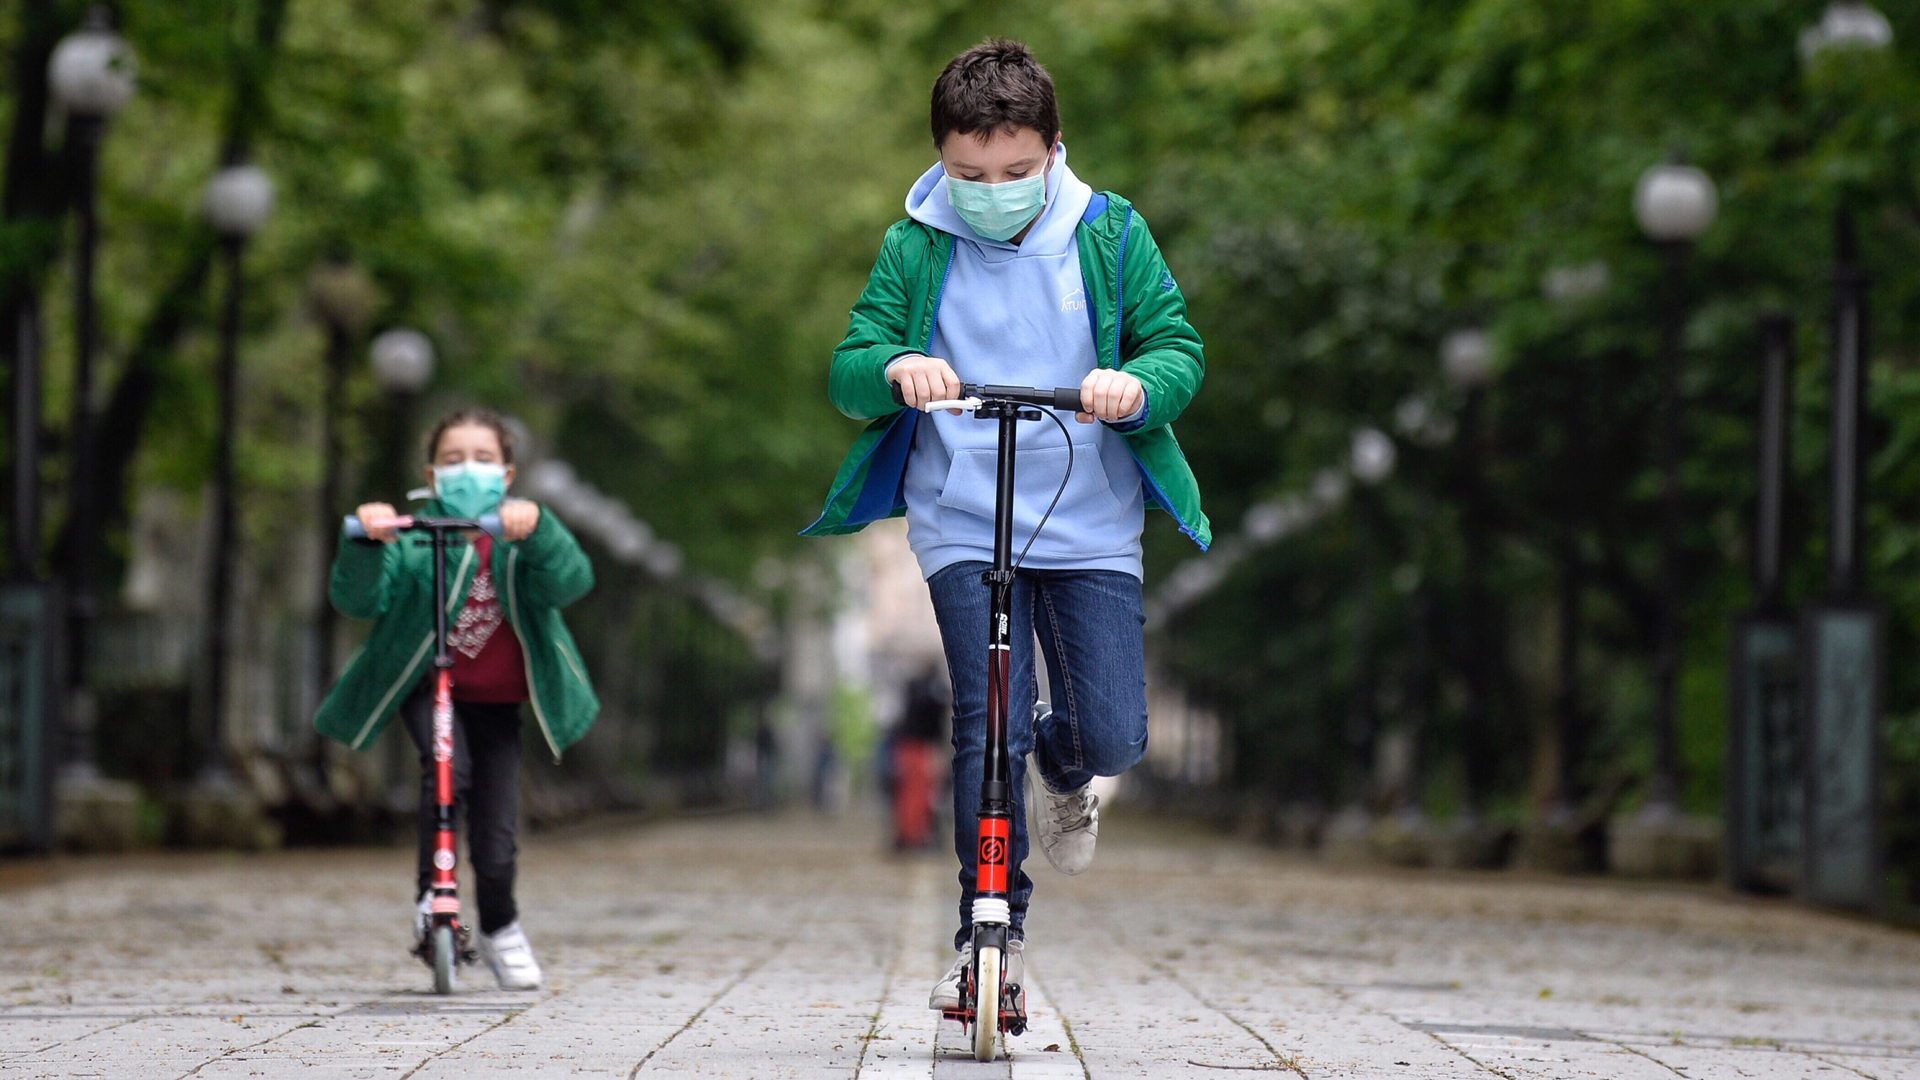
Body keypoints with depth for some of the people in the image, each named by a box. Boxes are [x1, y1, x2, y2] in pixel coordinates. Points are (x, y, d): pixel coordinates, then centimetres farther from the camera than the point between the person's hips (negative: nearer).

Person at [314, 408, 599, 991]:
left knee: (495, 837, 0)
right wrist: (366, 545, -42)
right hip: (426, 686, -1)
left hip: (496, 699, 1)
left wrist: (537, 531, -44)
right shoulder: (414, 538, -10)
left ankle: (500, 927, 31)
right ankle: (430, 890, -10)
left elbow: (569, 583, -25)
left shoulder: (523, 536, -6)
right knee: (447, 767, -32)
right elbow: (357, 599, -22)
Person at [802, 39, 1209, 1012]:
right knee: (989, 728, -10)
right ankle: (993, 931, 4)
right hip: (962, 525, 0)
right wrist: (894, 368, -27)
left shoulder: (1109, 235, 1)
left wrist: (1137, 383, -26)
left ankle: (1063, 767, 34)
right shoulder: (913, 248, 1)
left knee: (1113, 735, -5)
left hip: (1090, 522, 1)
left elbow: (1180, 348, -2)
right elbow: (847, 371, -2)